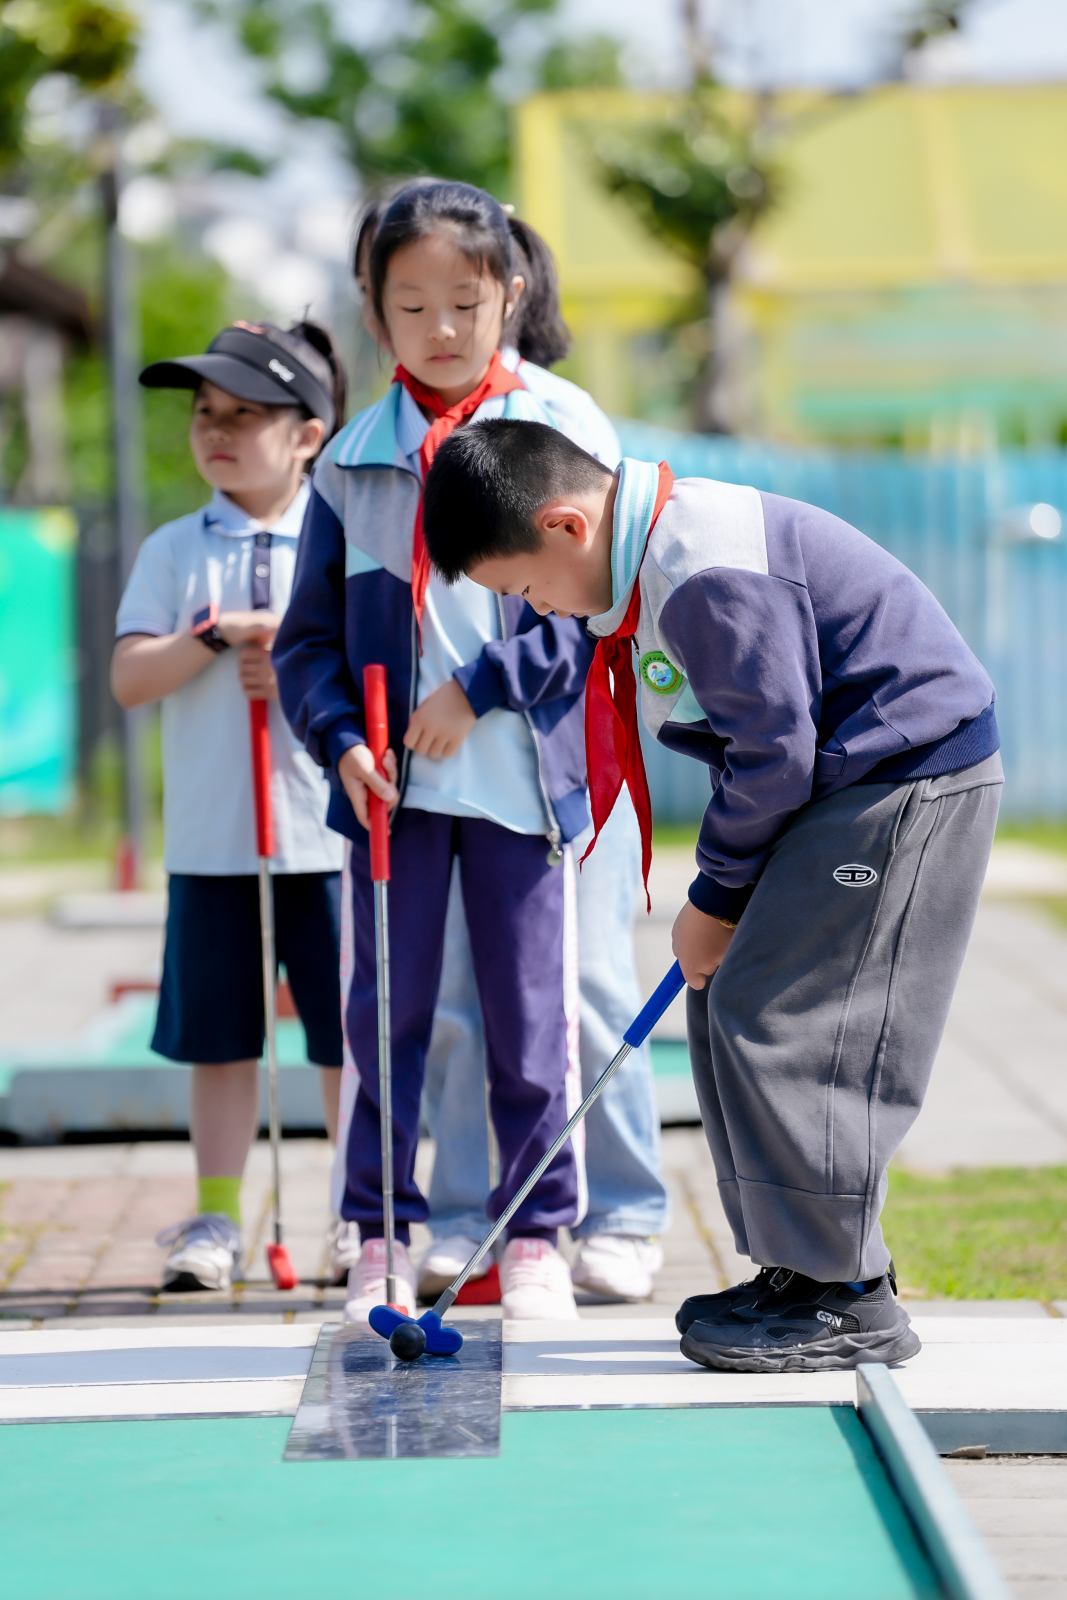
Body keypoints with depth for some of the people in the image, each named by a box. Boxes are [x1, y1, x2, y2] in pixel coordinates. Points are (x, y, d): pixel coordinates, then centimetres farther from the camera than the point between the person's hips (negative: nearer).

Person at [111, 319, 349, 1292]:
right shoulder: (174, 550, 6)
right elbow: (129, 679, -3)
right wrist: (217, 634, -16)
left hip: (328, 829, -1)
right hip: (208, 837, 2)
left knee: (347, 1037, 4)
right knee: (219, 1037, 6)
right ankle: (216, 1220, 15)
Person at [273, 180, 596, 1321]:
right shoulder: (352, 462, 6)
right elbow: (308, 636, 7)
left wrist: (480, 689, -11)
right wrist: (342, 740, -8)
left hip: (519, 771, -2)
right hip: (392, 782, 2)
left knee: (529, 1013, 5)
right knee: (385, 1010, 4)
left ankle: (535, 1236, 16)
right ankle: (380, 1236, 13)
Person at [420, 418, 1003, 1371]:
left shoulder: (708, 576, -24)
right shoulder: (652, 562, 9)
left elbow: (773, 752, -21)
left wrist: (717, 896, -8)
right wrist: (723, 893, 10)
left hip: (910, 778, -11)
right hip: (840, 783, 11)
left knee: (774, 1023, -11)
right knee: (725, 1008, 11)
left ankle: (848, 1302, -4)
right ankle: (802, 1269, 17)